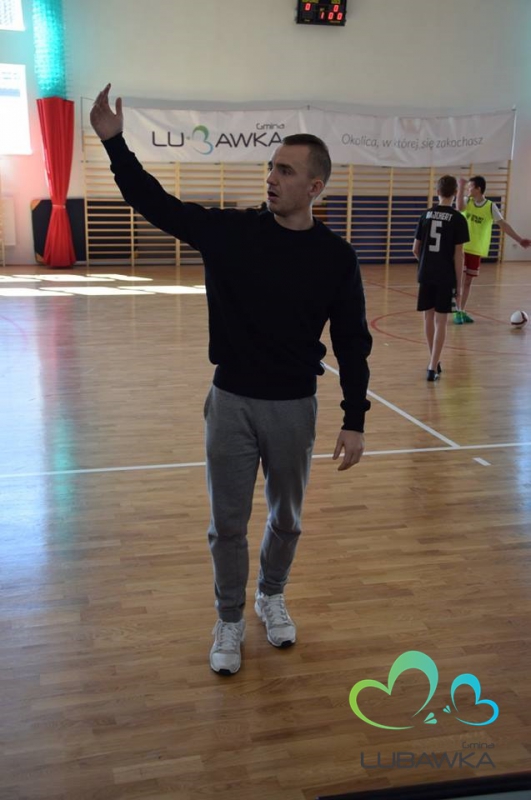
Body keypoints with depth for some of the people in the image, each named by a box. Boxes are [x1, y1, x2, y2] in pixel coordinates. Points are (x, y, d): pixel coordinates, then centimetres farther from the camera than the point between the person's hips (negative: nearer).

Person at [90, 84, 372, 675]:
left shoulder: (334, 256, -6)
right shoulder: (229, 232, -4)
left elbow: (352, 343, -2)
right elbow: (157, 204, -1)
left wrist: (354, 421, -4)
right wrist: (114, 141, -12)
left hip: (294, 407, 0)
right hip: (231, 402, 0)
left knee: (286, 520, 17)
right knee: (227, 525, 9)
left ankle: (272, 597, 44)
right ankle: (229, 623, 30)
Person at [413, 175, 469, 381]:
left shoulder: (426, 215, 4)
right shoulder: (458, 219, -6)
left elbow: (415, 249, 7)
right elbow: (458, 254, -8)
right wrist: (459, 284, -1)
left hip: (426, 275, 3)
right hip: (446, 277, -3)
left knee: (429, 318, 14)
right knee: (440, 321, 0)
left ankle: (434, 361, 26)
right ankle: (433, 367, -5)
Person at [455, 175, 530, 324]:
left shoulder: (491, 207, -3)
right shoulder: (467, 201, -3)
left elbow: (503, 224, -6)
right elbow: (459, 208, -25)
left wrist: (519, 239, -12)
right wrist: (461, 187, -25)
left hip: (476, 250, 2)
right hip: (461, 248, -1)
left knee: (468, 281, 9)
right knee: (460, 280, -6)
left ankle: (462, 311, 20)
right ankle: (457, 312, 2)